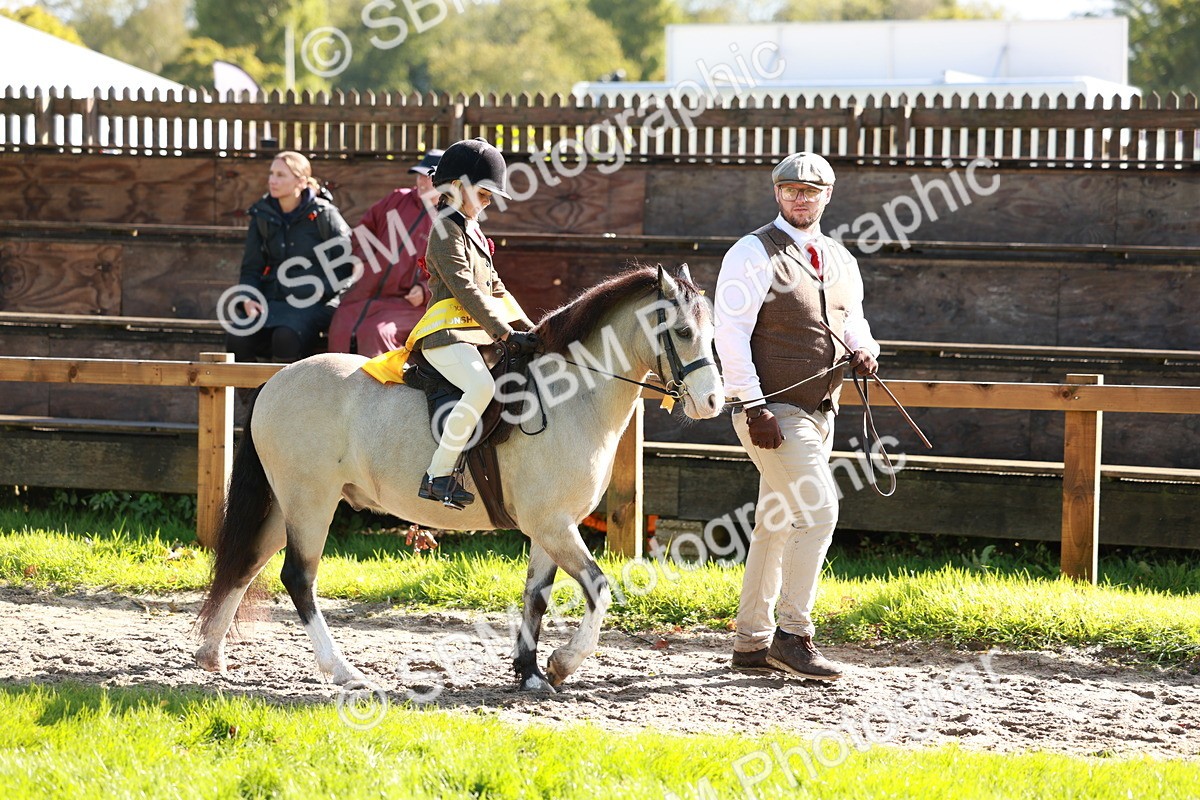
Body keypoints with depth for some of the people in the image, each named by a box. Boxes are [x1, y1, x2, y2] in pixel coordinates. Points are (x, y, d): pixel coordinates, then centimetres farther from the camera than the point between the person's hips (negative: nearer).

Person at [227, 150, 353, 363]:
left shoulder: (324, 215, 0)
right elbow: (251, 268, 14)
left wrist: (321, 289, -14)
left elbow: (348, 263, 0)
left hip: (313, 304, -4)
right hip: (271, 301, 4)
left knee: (286, 337, -37)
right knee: (236, 340, -26)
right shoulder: (262, 216, 13)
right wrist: (249, 300, -6)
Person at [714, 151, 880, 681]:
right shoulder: (754, 254, -10)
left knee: (777, 524, 12)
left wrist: (864, 349, -1)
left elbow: (854, 323, 24)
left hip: (818, 412, 8)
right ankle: (793, 636, -11)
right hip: (773, 409, -8)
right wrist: (754, 408, -22)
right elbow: (730, 334, -16)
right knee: (818, 509, -17)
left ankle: (752, 642, 18)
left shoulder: (841, 263, 13)